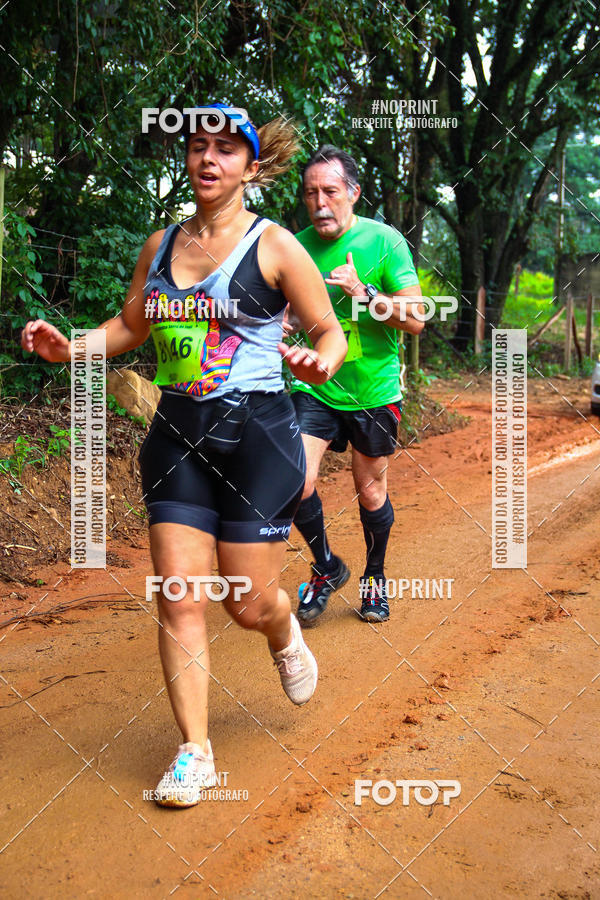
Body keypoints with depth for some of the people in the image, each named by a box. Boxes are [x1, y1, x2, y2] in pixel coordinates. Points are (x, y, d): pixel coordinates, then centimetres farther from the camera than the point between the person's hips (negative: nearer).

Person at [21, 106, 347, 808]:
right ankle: (194, 749, 16)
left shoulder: (274, 245, -4)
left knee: (249, 604, 2)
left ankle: (285, 635, 41)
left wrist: (320, 363, -24)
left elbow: (330, 331, 0)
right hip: (177, 434, 4)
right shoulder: (161, 243, 10)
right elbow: (129, 327, 19)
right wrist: (66, 348, 1)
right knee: (179, 599, 1)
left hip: (255, 433, -4)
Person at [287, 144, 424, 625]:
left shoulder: (384, 241, -8)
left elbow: (416, 319, -10)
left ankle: (375, 577, 35)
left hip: (373, 390, -1)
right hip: (314, 387, 2)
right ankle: (327, 567, 14)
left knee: (371, 495, 8)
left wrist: (363, 292, -23)